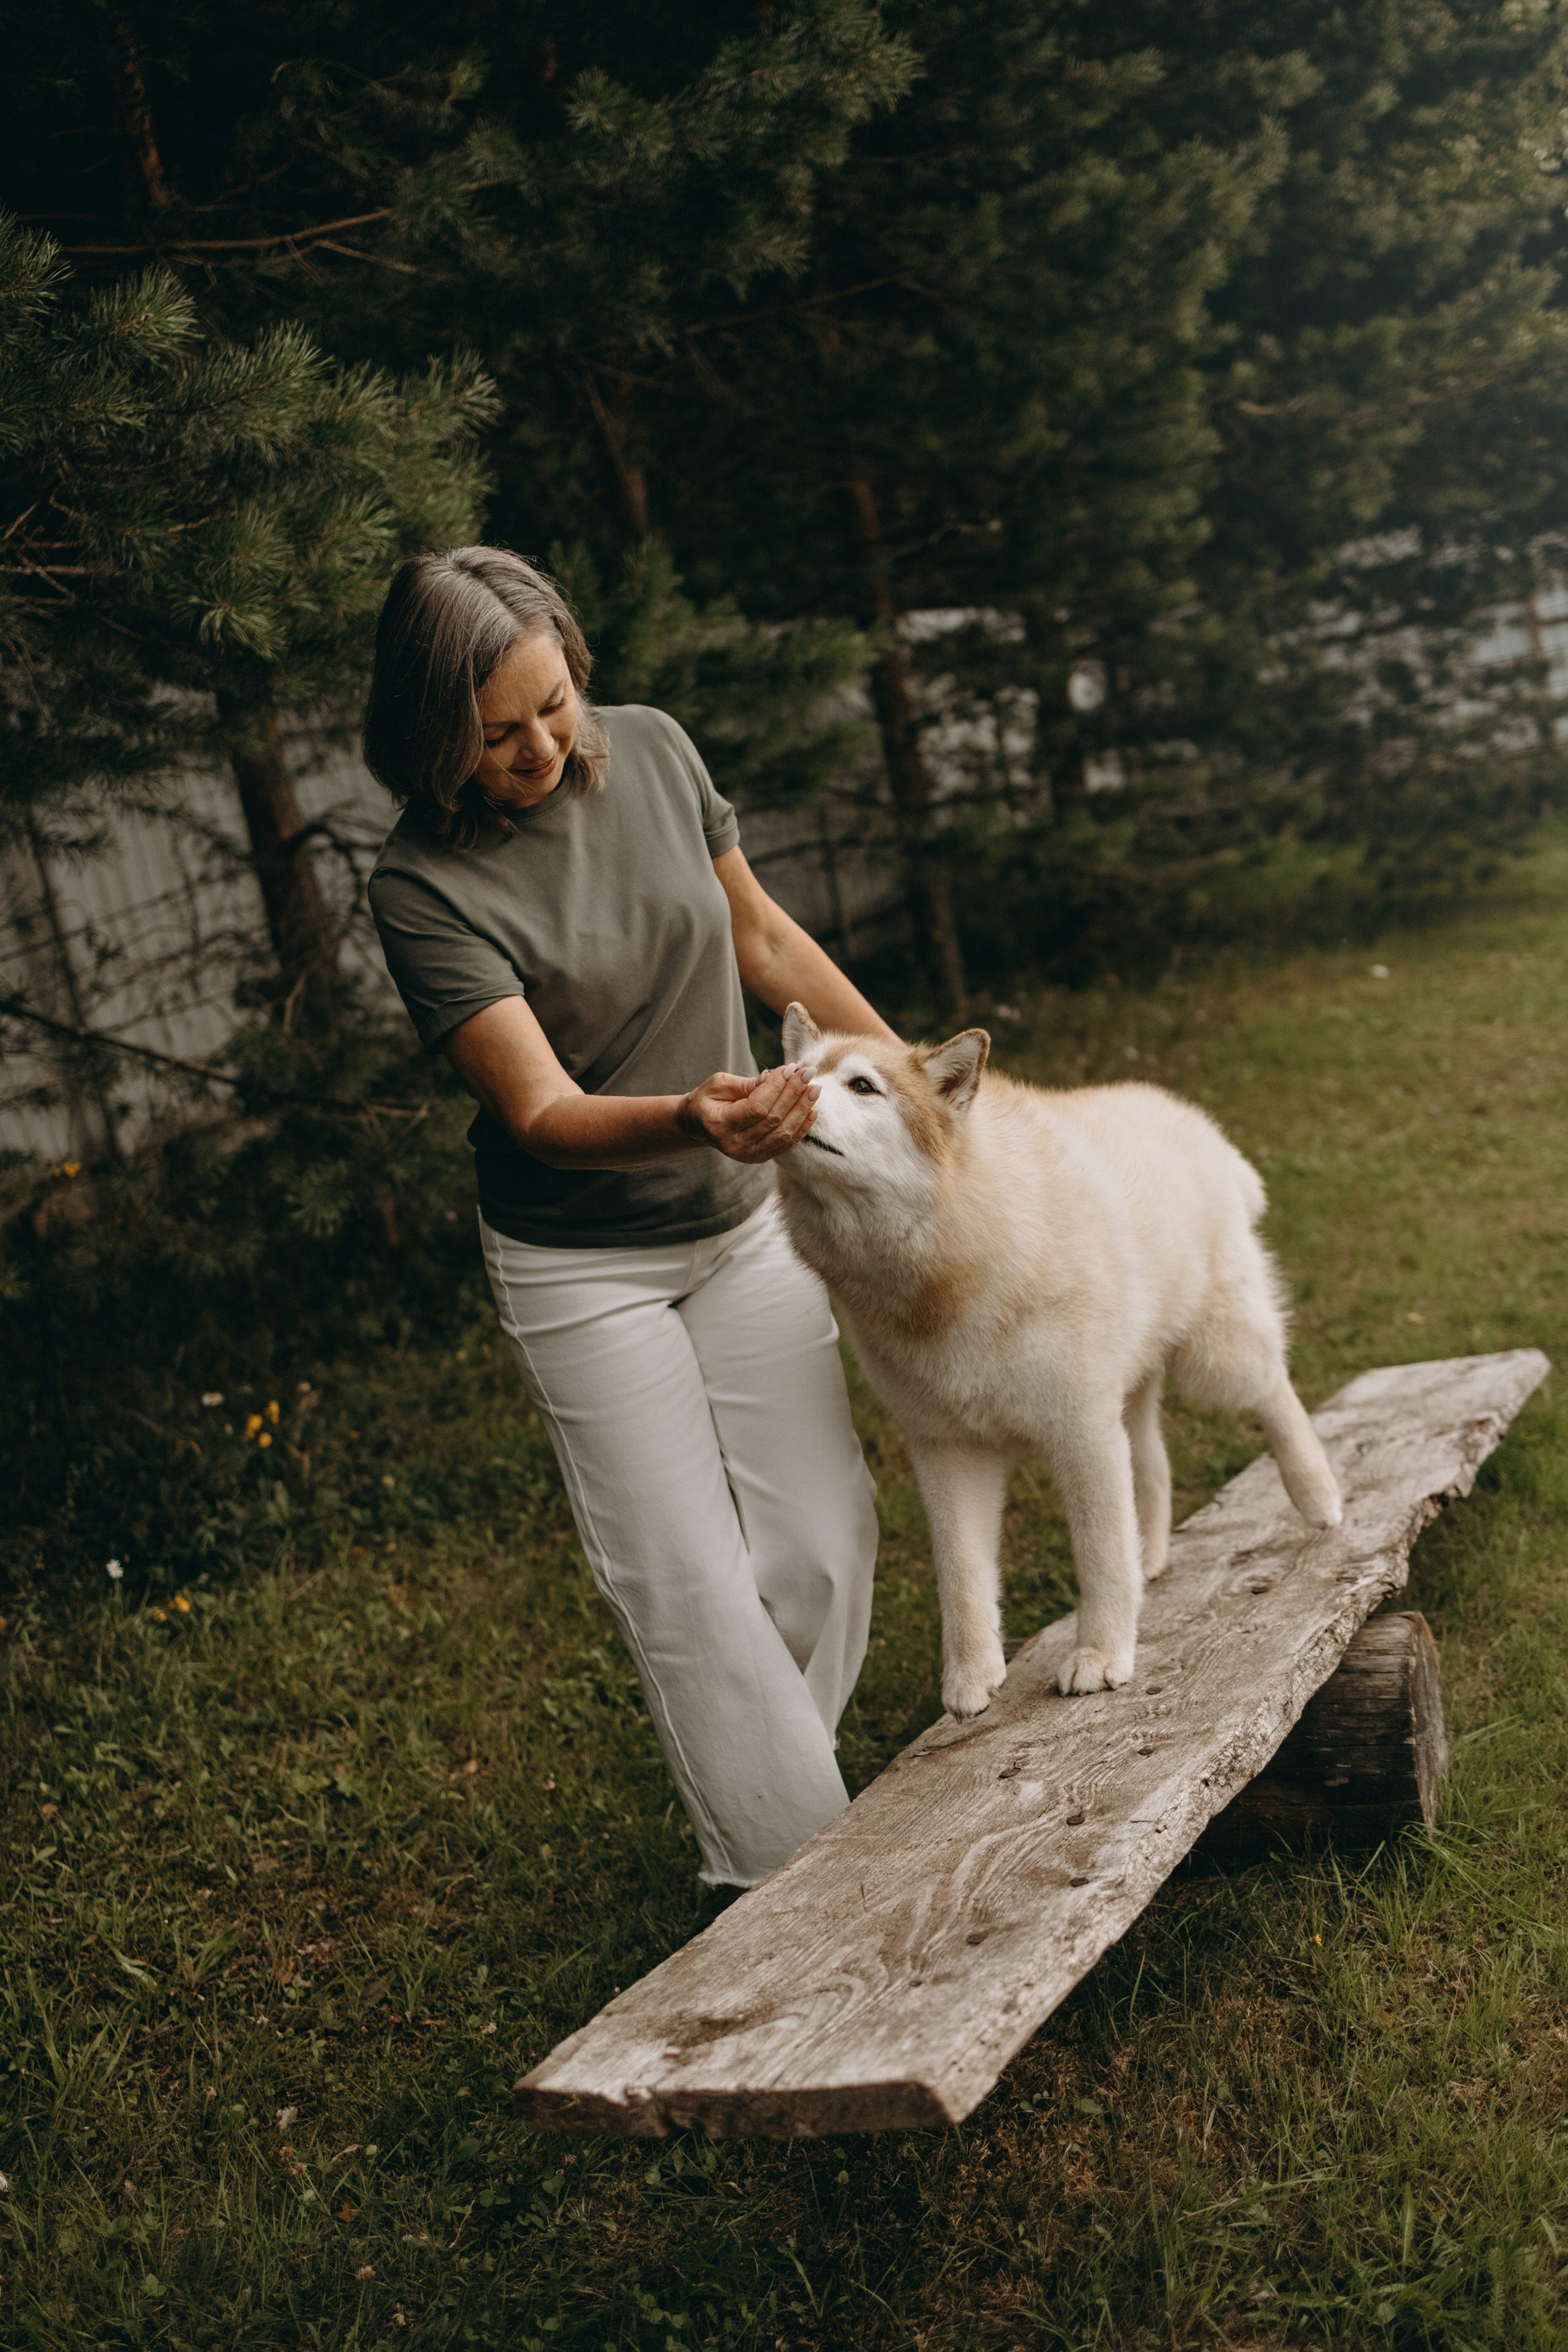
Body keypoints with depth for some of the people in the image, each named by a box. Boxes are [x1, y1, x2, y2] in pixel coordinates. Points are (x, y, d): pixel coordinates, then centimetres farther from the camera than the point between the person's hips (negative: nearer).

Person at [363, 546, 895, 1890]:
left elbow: (762, 936, 8)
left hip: (746, 1221, 5)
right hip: (583, 1266, -4)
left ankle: (772, 1790, 28)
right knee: (686, 1583, -2)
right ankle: (792, 1872, 13)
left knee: (823, 1534, 6)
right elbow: (542, 1111, -26)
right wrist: (688, 1120, -46)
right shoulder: (423, 889, -21)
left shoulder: (652, 752, -7)